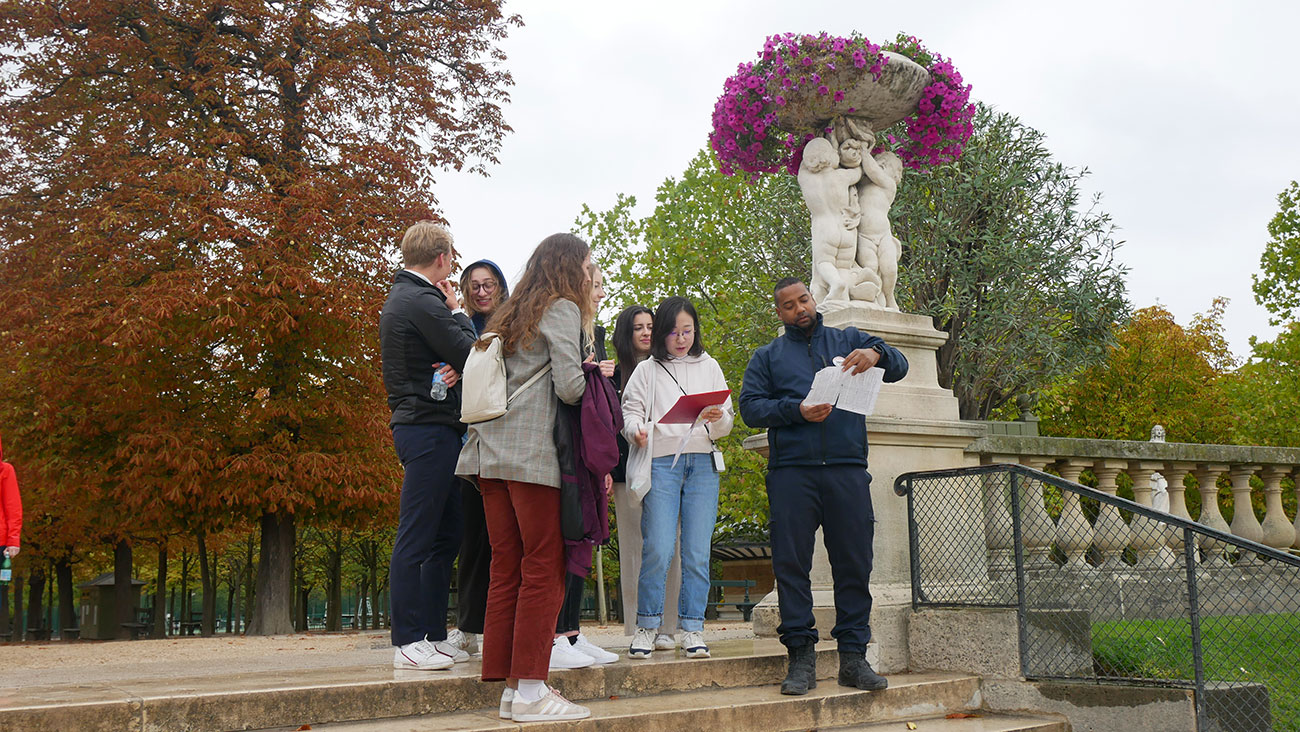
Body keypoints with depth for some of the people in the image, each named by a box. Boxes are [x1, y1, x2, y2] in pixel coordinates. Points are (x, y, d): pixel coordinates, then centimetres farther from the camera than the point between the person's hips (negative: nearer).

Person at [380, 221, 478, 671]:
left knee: (445, 535, 13)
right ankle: (408, 642, -4)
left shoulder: (399, 299, 20)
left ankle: (433, 635, 17)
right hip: (429, 428, -11)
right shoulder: (423, 301, -13)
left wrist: (455, 367, -4)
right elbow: (469, 355, -15)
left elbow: (459, 356, 18)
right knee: (416, 536, -7)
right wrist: (457, 312, 0)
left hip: (420, 426, 11)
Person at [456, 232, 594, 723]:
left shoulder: (511, 314, 23)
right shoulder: (562, 308, -1)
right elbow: (569, 386, -10)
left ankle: (511, 687, 9)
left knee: (506, 569, 7)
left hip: (492, 452, 8)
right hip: (532, 453, -8)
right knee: (543, 570, -5)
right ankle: (530, 692, -5)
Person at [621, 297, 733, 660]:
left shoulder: (709, 367, 16)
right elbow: (630, 410, 4)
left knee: (697, 552, -2)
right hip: (661, 462, -2)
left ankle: (692, 628, 6)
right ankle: (647, 625, 3)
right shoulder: (647, 370, 11)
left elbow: (726, 423, 14)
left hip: (703, 463, 2)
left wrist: (718, 419, -9)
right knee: (657, 550, -10)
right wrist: (637, 430, -17)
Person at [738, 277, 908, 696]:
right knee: (791, 563, -4)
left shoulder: (848, 341, 20)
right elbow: (750, 407, 6)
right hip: (792, 471, 0)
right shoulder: (768, 357, 18)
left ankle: (853, 656, 4)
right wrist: (796, 410, -11)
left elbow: (899, 367, 11)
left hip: (847, 469, 1)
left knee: (854, 563, -1)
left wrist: (876, 355, -13)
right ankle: (801, 657, 1)